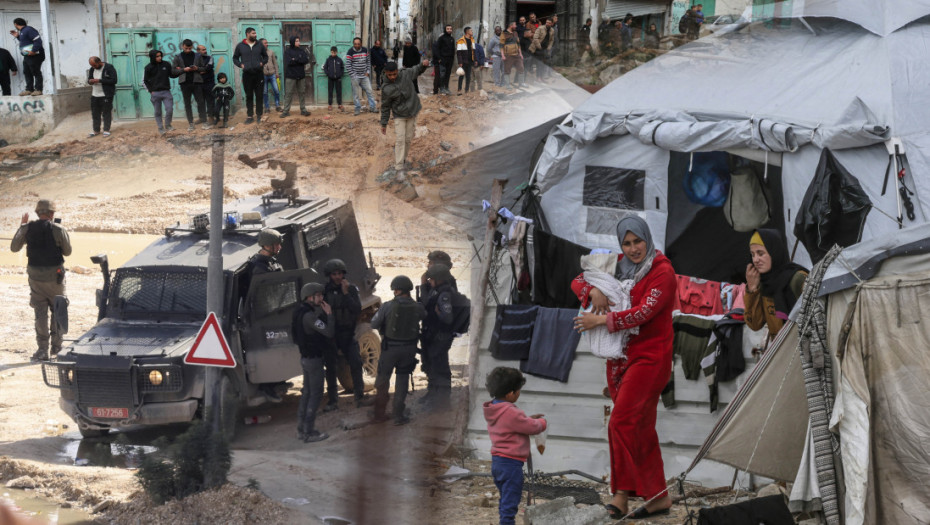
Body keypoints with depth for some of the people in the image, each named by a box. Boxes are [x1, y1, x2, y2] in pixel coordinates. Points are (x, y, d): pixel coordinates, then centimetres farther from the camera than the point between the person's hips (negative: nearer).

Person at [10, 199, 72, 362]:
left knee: (40, 312, 7)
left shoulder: (28, 228, -4)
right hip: (54, 274, -2)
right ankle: (56, 346, 19)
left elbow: (14, 248, 8)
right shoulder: (58, 229, -11)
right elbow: (67, 252, 0)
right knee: (57, 310, 16)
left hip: (35, 276, 2)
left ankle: (43, 349, 1)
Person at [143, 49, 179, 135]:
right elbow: (144, 81, 5)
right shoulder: (149, 68, -1)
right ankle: (160, 128, 13)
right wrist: (151, 91, -5)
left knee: (169, 109, -9)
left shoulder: (166, 65, 4)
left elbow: (172, 75, 13)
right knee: (158, 112, 4)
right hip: (155, 93, -1)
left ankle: (167, 125, 11)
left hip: (166, 91, 1)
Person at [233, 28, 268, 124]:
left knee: (259, 95, 2)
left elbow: (265, 56, 17)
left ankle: (259, 116, 9)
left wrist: (262, 63, -2)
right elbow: (235, 58, 12)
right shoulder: (240, 46, 4)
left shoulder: (259, 45, 7)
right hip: (247, 74, -1)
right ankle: (249, 116, 9)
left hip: (259, 74, 1)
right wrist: (240, 65, -5)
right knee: (249, 96, 4)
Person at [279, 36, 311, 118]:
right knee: (288, 93, -2)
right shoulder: (288, 51, -1)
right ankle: (286, 110, 1)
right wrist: (300, 60, -10)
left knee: (302, 93, 6)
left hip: (301, 76, 3)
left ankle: (303, 109, 11)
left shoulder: (301, 50, 10)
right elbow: (288, 62, -15)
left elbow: (307, 60, -4)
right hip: (291, 76, -3)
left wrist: (295, 59, -12)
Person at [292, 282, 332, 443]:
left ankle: (302, 429, 23)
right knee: (316, 394, -4)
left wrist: (323, 313, 4)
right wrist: (329, 314, -18)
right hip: (313, 359, -10)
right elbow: (329, 332, -29)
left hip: (306, 357, 10)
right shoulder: (309, 316, -24)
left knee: (307, 393, 17)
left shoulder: (301, 313, 8)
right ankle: (309, 433, -2)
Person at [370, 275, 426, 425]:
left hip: (390, 347, -2)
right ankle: (398, 414, 9)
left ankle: (380, 413, 22)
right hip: (409, 349, 2)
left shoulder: (388, 306, -16)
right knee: (402, 379, 12)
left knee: (383, 379, 15)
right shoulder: (417, 307, -7)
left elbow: (374, 324, -9)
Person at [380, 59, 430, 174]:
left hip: (412, 113, 3)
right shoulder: (386, 90, -16)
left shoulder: (406, 75, -10)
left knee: (408, 138, 10)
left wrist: (424, 65, -15)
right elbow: (385, 107, -7)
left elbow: (417, 71, 7)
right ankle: (398, 167, -7)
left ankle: (403, 158, 31)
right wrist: (384, 124, -3)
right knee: (400, 139, -9)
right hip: (399, 116, -3)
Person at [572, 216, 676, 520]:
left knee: (622, 423, -17)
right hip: (621, 356, 7)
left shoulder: (662, 272, -9)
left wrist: (602, 320, -22)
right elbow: (579, 281, 13)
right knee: (641, 428, 9)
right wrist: (594, 292, -10)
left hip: (649, 357, -7)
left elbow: (645, 312, -20)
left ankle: (622, 494, -12)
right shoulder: (619, 267, 11)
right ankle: (658, 497, 14)